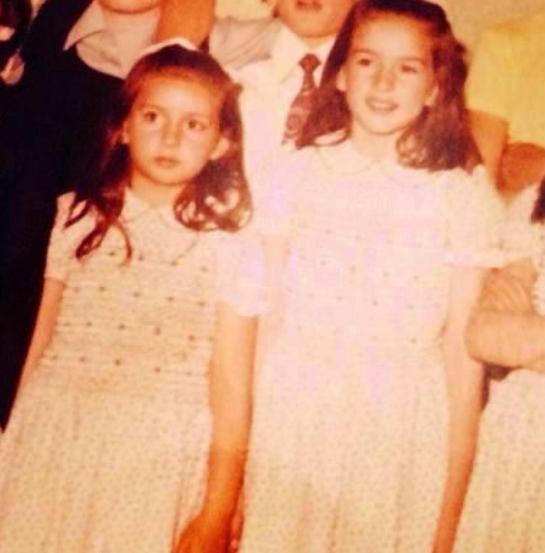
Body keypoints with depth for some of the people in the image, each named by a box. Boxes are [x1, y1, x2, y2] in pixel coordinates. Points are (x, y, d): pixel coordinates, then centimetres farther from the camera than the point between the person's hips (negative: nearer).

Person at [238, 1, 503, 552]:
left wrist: (451, 509, 1)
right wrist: (232, 465, 1)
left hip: (405, 427, -1)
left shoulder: (465, 193, -4)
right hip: (290, 417, 1)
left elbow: (463, 351, -2)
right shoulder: (295, 174, 0)